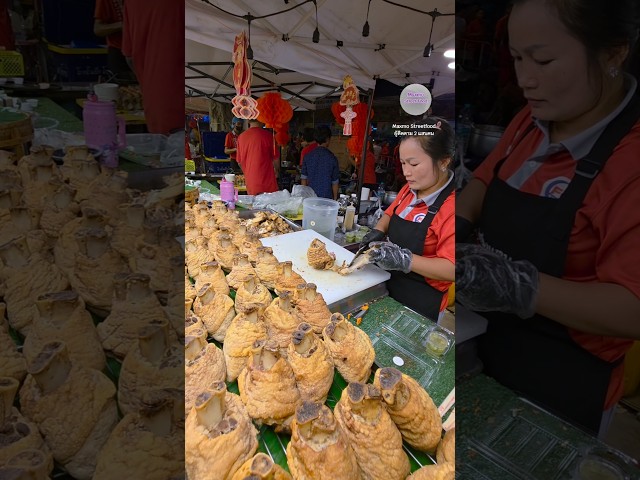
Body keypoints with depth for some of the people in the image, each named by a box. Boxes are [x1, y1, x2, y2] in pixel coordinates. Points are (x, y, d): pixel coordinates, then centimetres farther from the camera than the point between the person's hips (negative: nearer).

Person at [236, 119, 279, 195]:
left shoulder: (241, 136, 3)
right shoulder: (268, 135, -10)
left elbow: (239, 162, 10)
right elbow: (275, 159, -2)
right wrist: (276, 171, 19)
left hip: (250, 183, 5)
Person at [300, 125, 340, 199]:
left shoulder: (308, 156, 1)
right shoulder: (332, 158, -6)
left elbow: (303, 178, 5)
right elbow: (335, 182, -2)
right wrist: (335, 199, 9)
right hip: (327, 196, -3)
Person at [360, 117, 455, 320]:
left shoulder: (450, 206, -24)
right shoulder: (409, 190, 1)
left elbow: (450, 269, -28)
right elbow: (391, 214, 19)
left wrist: (406, 260, -37)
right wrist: (378, 232, 0)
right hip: (390, 287, 7)